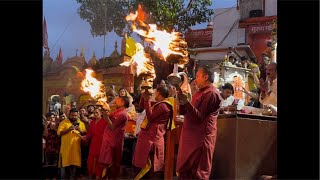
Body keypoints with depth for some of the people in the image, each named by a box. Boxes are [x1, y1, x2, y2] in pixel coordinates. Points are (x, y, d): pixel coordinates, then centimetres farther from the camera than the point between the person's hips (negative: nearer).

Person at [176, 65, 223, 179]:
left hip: (201, 137, -10)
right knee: (185, 170, 13)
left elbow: (199, 117, -20)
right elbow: (184, 112, 20)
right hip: (192, 136, 10)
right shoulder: (200, 92, 19)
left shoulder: (211, 94, -13)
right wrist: (182, 103, 2)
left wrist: (186, 103, -26)